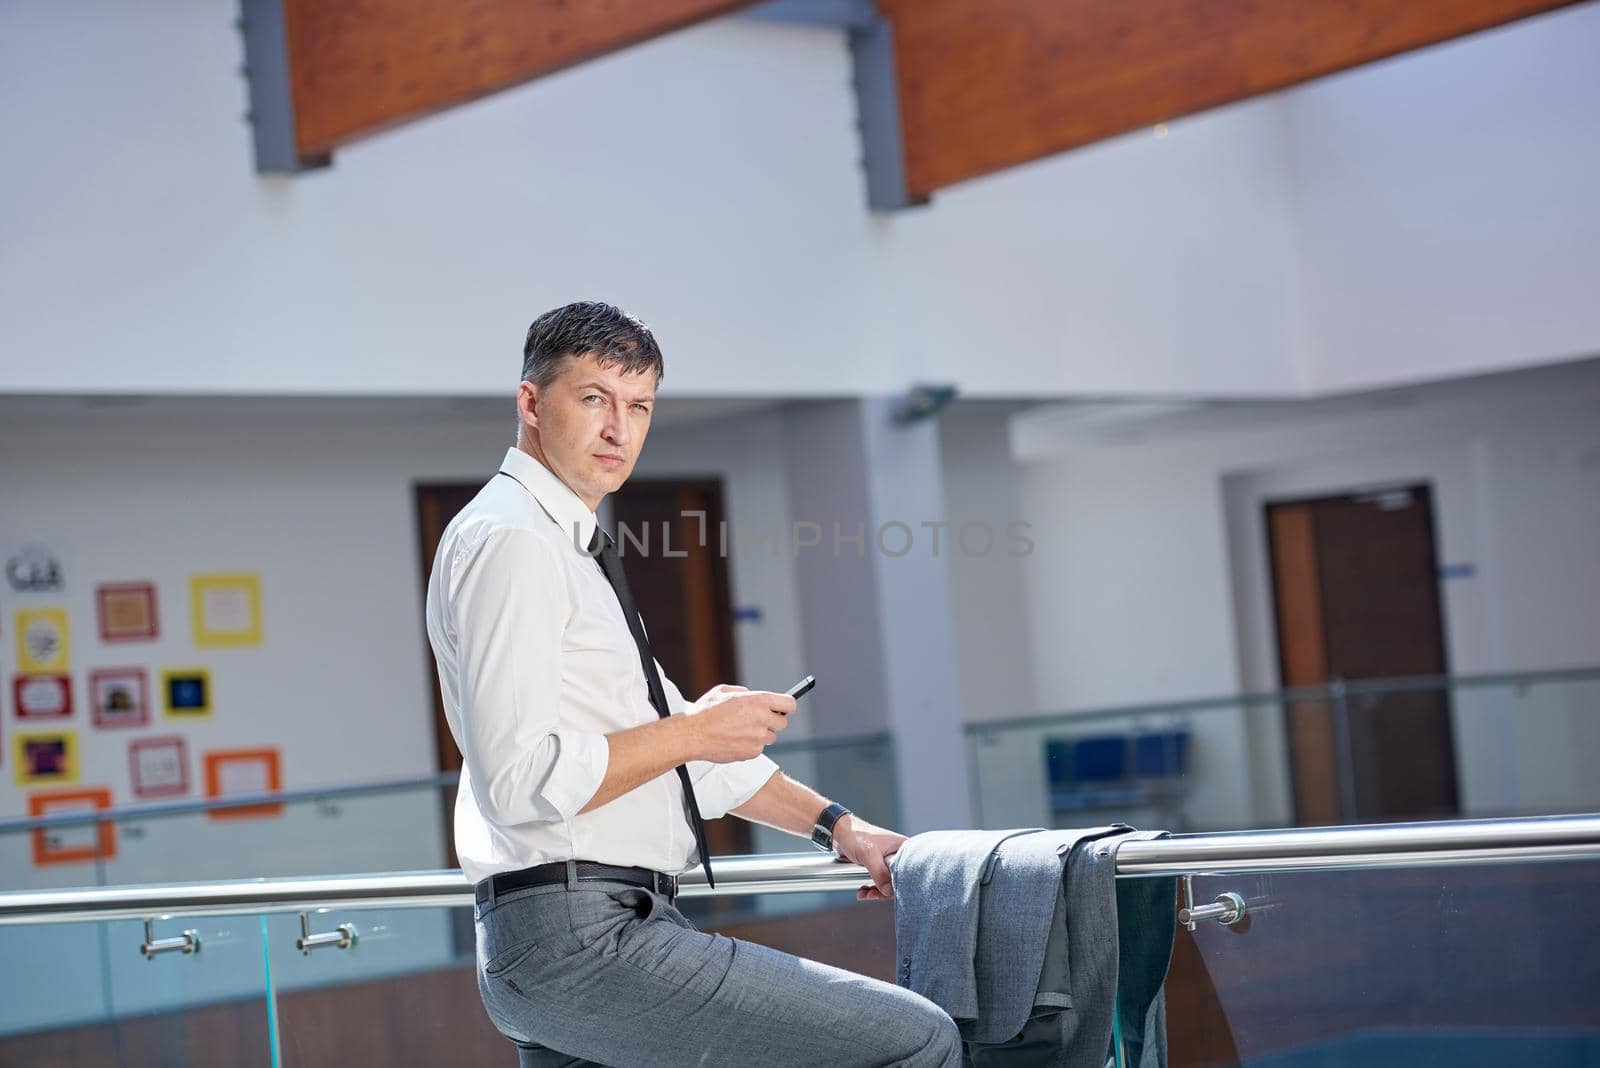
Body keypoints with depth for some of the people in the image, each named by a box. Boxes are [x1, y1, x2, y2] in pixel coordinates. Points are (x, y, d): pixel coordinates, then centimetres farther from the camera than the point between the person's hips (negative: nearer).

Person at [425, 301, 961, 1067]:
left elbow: (686, 743, 26)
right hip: (581, 940, -11)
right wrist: (695, 732, -12)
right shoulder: (510, 540, -11)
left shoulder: (567, 545, 21)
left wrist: (835, 824, 20)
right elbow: (517, 779, -20)